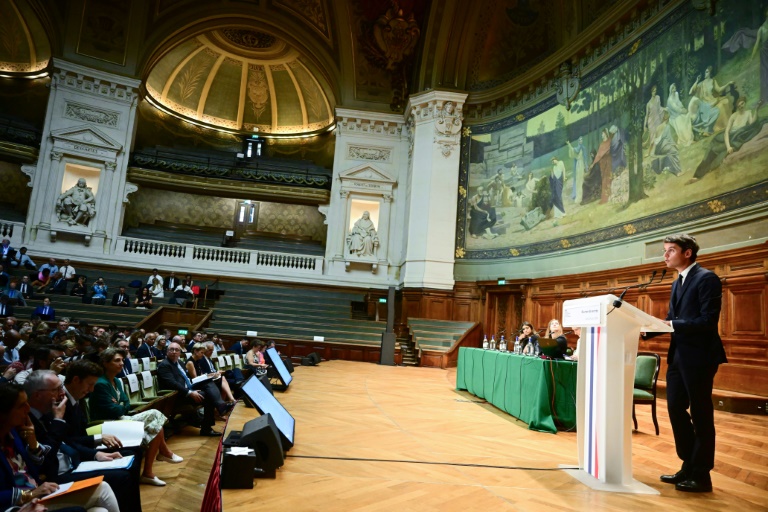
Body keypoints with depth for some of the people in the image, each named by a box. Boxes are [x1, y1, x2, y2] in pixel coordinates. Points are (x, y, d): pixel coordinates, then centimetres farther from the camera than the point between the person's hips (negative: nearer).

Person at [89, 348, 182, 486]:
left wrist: (119, 406, -11)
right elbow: (113, 411, -21)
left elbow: (127, 404, 10)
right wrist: (122, 406, -1)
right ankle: (164, 452, 6)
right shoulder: (100, 384, -19)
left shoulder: (116, 381, 11)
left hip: (121, 420, 9)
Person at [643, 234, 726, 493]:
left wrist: (672, 324, -25)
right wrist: (650, 328, 0)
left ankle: (701, 475, 15)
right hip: (678, 356, 9)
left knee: (700, 415, 2)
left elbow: (708, 320, -20)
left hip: (698, 357, -9)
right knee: (676, 409, 13)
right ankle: (689, 467, 27)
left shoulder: (706, 278, -11)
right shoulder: (678, 283, 16)